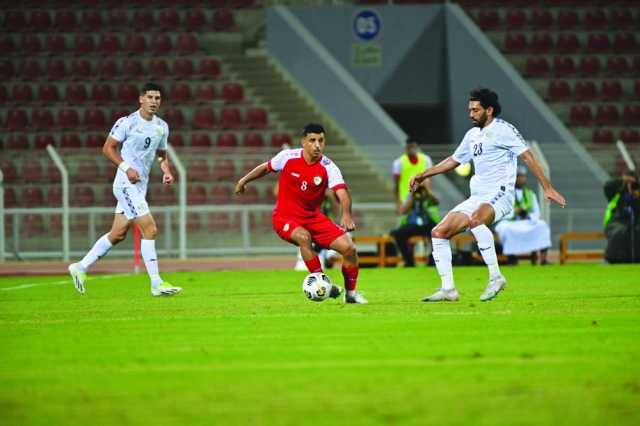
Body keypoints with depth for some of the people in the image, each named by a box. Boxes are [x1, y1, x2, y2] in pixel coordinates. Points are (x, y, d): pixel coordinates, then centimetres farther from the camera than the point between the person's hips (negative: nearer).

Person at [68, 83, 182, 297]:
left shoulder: (162, 127, 11)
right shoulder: (127, 122, -10)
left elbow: (162, 155, 23)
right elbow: (108, 148, -7)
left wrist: (167, 171, 2)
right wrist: (126, 168, -18)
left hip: (140, 186, 8)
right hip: (126, 184, -8)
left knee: (117, 234, 11)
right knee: (149, 229, -14)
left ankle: (81, 267, 24)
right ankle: (156, 284, -11)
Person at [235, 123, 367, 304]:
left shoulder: (329, 168, -13)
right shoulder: (288, 157, -13)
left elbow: (342, 192, -28)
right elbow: (266, 167, 8)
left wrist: (346, 214, -46)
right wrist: (244, 180, 18)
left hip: (313, 217, 2)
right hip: (285, 217, -2)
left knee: (348, 248, -9)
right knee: (304, 237, -36)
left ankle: (351, 293, 13)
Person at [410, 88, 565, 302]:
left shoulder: (503, 129, -5)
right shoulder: (472, 135, 19)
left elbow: (527, 156, -10)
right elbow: (454, 160, 33)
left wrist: (547, 188, -17)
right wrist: (422, 175, 33)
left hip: (499, 194, -9)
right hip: (476, 197, 9)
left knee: (475, 220, -39)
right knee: (439, 232, -1)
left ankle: (495, 276, -34)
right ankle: (448, 289, 3)